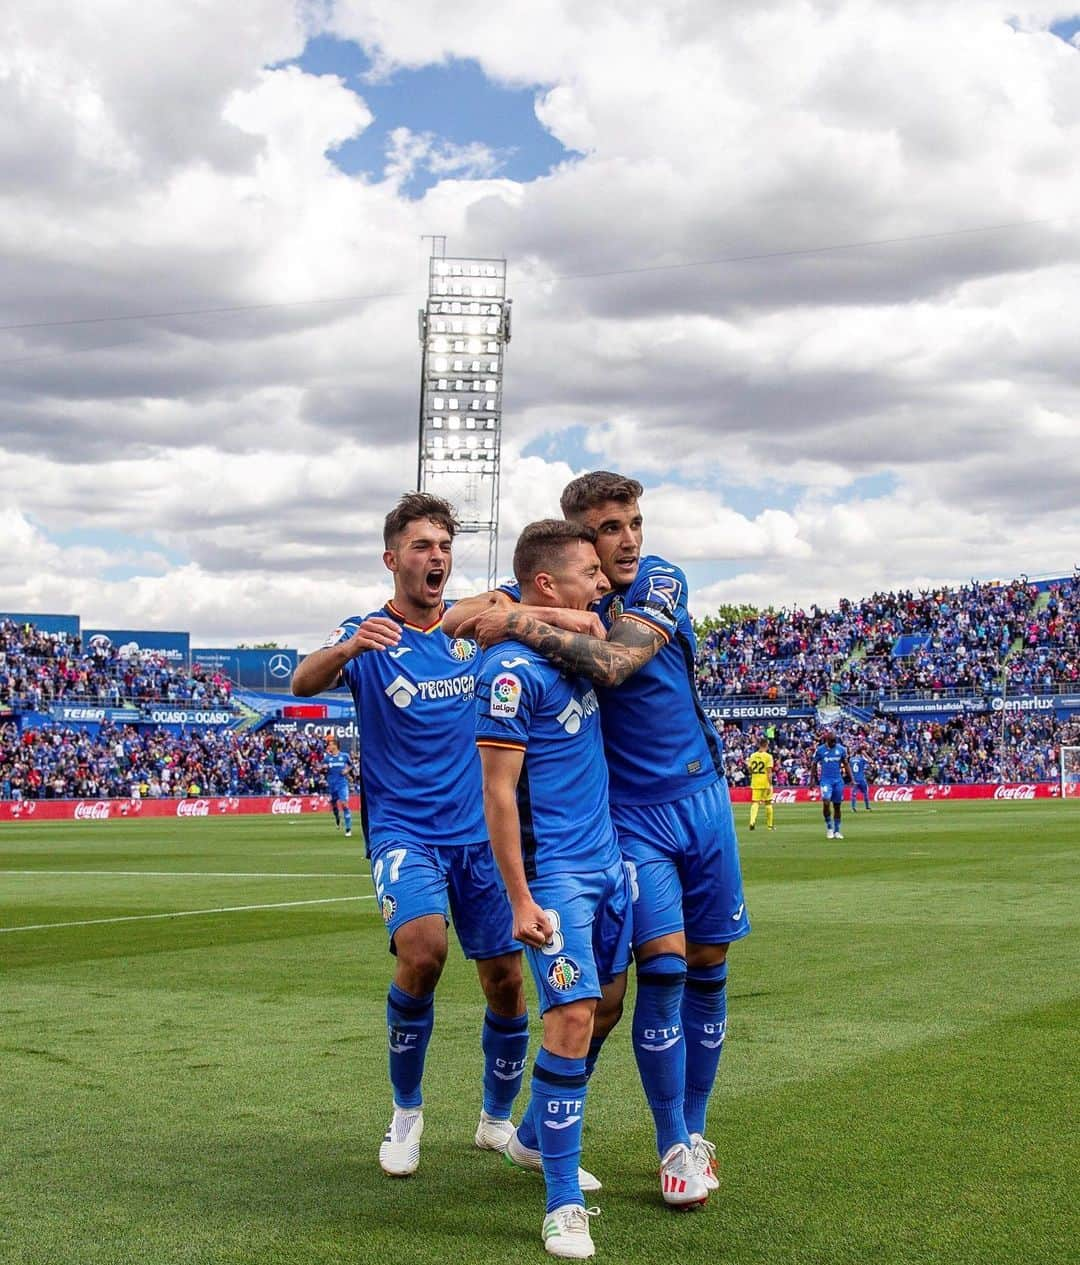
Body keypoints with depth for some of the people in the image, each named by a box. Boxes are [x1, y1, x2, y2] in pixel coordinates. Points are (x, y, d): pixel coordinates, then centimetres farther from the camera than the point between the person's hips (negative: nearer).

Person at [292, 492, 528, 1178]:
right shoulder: (367, 635, -5)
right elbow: (304, 683, -23)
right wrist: (349, 649, -46)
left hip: (480, 831, 4)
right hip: (403, 831, -4)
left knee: (506, 978, 4)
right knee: (423, 949, -27)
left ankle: (499, 1120, 29)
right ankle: (406, 1111, -4)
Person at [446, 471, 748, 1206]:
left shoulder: (661, 581, -9)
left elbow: (613, 664, -25)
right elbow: (462, 614, -6)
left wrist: (521, 623, -28)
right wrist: (501, 611, -27)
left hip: (701, 794, 2)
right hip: (628, 810, -1)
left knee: (709, 970, 7)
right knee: (663, 967, -12)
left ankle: (695, 1128, 23)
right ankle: (675, 1147, 2)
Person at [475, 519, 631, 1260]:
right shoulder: (513, 670, -17)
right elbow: (498, 790, -17)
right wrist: (520, 899, -18)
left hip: (608, 861, 9)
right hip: (556, 872, -9)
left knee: (606, 1006, 14)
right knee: (573, 1015, -12)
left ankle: (538, 1137, 34)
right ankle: (563, 1205, -3)